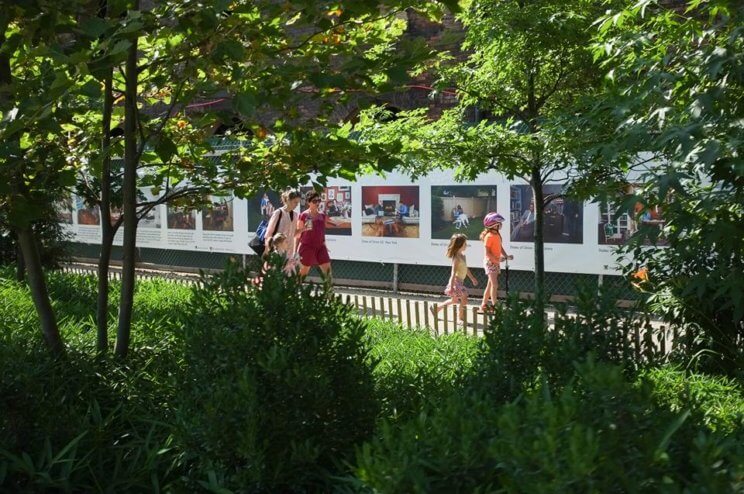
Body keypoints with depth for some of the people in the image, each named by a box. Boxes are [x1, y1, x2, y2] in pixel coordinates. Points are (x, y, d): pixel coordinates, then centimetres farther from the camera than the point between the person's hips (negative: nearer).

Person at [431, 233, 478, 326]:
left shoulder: (462, 255, 8)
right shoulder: (456, 258, -20)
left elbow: (466, 269, 21)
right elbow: (453, 273, -24)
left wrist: (472, 278, 27)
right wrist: (451, 286, -27)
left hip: (460, 281, 10)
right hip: (456, 281, -10)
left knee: (455, 300, 20)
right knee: (464, 299, -8)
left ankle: (436, 308, 32)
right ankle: (462, 318, 5)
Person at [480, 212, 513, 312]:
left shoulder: (497, 234, 9)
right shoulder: (489, 236, -17)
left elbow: (500, 248, 13)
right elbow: (487, 252, -19)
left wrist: (506, 256, -2)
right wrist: (496, 260, -22)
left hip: (496, 262, 9)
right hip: (490, 262, -9)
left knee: (490, 284, 14)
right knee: (494, 285, -10)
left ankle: (484, 304, 22)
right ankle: (495, 305, -7)